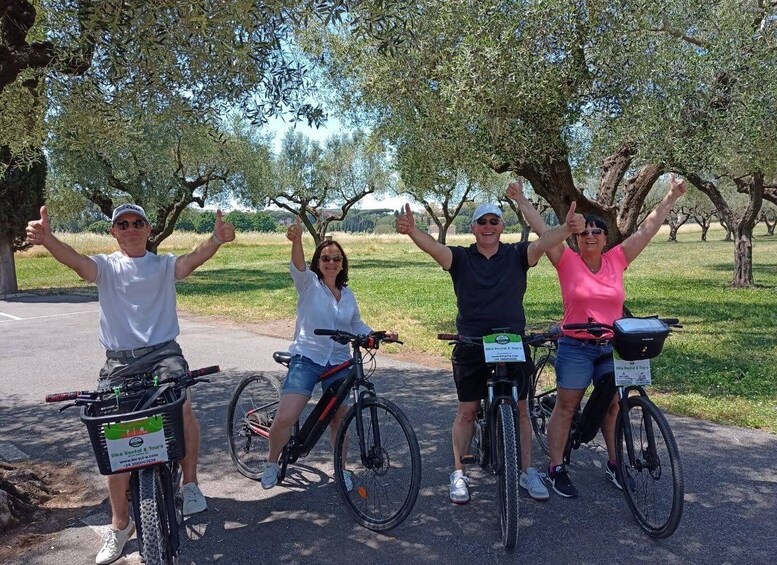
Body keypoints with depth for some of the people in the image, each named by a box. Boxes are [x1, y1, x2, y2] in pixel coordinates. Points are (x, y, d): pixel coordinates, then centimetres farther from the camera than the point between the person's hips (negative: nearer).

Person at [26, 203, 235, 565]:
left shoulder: (164, 265, 7)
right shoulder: (106, 266, 7)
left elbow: (192, 260, -14)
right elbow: (76, 261, -15)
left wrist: (216, 240, -36)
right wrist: (47, 239, -38)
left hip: (163, 352, -1)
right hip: (119, 361, 2)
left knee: (183, 408, -27)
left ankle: (190, 484, -5)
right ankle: (120, 525, 16)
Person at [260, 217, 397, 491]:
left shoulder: (348, 295, 11)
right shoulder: (308, 283, -3)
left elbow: (356, 326, 20)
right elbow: (298, 266, -25)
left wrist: (380, 334, 2)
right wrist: (296, 240, -45)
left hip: (338, 363, 4)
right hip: (306, 358, -4)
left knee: (338, 419, 11)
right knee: (285, 418, -13)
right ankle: (272, 463, 14)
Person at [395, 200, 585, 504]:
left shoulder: (517, 255, 1)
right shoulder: (461, 257, 0)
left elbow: (543, 242, -18)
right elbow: (433, 247, -18)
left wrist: (567, 228, -39)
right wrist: (411, 230, -39)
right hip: (471, 347, -1)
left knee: (520, 409, 10)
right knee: (466, 411, 8)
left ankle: (527, 471, 26)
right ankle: (459, 473, 21)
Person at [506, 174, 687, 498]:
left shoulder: (616, 260, 4)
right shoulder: (568, 262, -5)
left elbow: (648, 229, 7)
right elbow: (542, 230, -7)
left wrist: (671, 198, 8)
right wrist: (520, 200, -8)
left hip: (613, 347, 4)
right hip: (575, 347, -3)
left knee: (613, 407, 10)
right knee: (566, 408, 3)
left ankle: (614, 464, 26)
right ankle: (556, 469, 12)